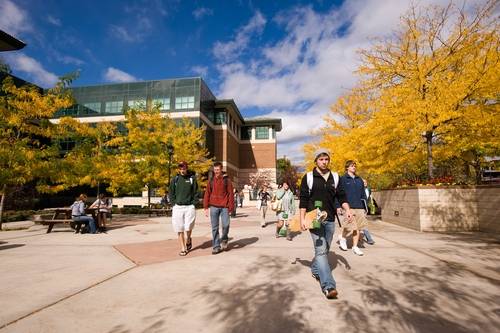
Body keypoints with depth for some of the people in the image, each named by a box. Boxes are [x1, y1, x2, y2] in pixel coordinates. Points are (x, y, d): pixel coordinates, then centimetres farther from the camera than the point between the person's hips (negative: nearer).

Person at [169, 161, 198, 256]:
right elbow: (171, 193, 10)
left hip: (189, 207, -2)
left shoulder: (192, 178, 3)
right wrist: (174, 203, 0)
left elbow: (196, 193, 4)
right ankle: (182, 248, 16)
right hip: (177, 207, 2)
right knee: (179, 229, 4)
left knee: (188, 228, -7)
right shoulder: (175, 179, 7)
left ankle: (188, 240, 25)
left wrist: (193, 203, -4)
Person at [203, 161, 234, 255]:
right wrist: (206, 207, 2)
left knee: (226, 224, -8)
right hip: (214, 207, 2)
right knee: (214, 228, 5)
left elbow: (230, 194, -1)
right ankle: (216, 246, 16)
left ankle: (224, 239, 21)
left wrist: (231, 208, -5)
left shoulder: (227, 180, 1)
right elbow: (207, 194, 8)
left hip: (224, 207, -2)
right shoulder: (211, 180, 7)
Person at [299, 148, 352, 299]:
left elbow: (341, 196, 10)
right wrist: (302, 219, -8)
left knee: (324, 250, 15)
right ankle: (328, 286, -10)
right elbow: (303, 199, -3)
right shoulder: (308, 177, -2)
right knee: (321, 250, -10)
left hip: (330, 220, 5)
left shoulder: (335, 177, 9)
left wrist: (347, 209, -7)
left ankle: (315, 269, 39)